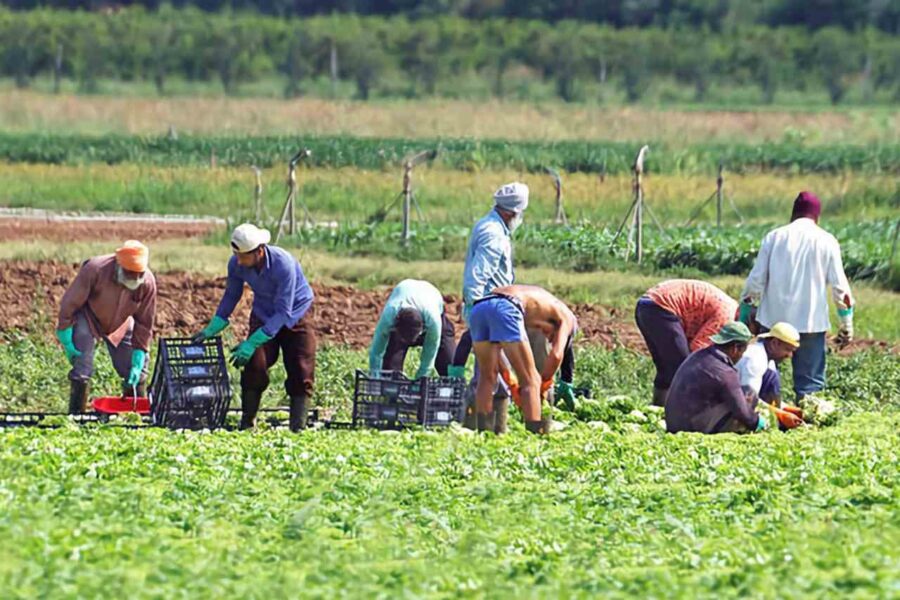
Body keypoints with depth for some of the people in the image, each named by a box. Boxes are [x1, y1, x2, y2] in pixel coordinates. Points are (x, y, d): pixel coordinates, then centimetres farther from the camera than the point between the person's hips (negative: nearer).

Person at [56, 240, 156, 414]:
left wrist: (138, 362, -14)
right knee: (82, 370, -16)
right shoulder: (94, 269, -34)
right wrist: (66, 341, -18)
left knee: (135, 373, 4)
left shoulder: (147, 282, -23)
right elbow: (69, 304, -22)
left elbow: (144, 324, -12)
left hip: (120, 325, 4)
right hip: (88, 320, -4)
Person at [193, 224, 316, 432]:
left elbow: (283, 312, -33)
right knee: (254, 367, -11)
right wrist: (212, 329, -11)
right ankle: (247, 423, -1)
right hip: (263, 314, 3)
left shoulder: (283, 264, -36)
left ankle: (298, 426, -1)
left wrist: (251, 344, -37)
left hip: (296, 315, -3)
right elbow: (231, 297, -2)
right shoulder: (236, 264, -22)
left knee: (301, 373, -8)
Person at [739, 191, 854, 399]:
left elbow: (755, 281, 1)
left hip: (774, 319, 1)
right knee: (811, 382, 3)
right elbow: (840, 287, -1)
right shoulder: (826, 241, 0)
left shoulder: (774, 237, 2)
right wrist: (847, 324, 7)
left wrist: (745, 314, 11)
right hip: (811, 323, -1)